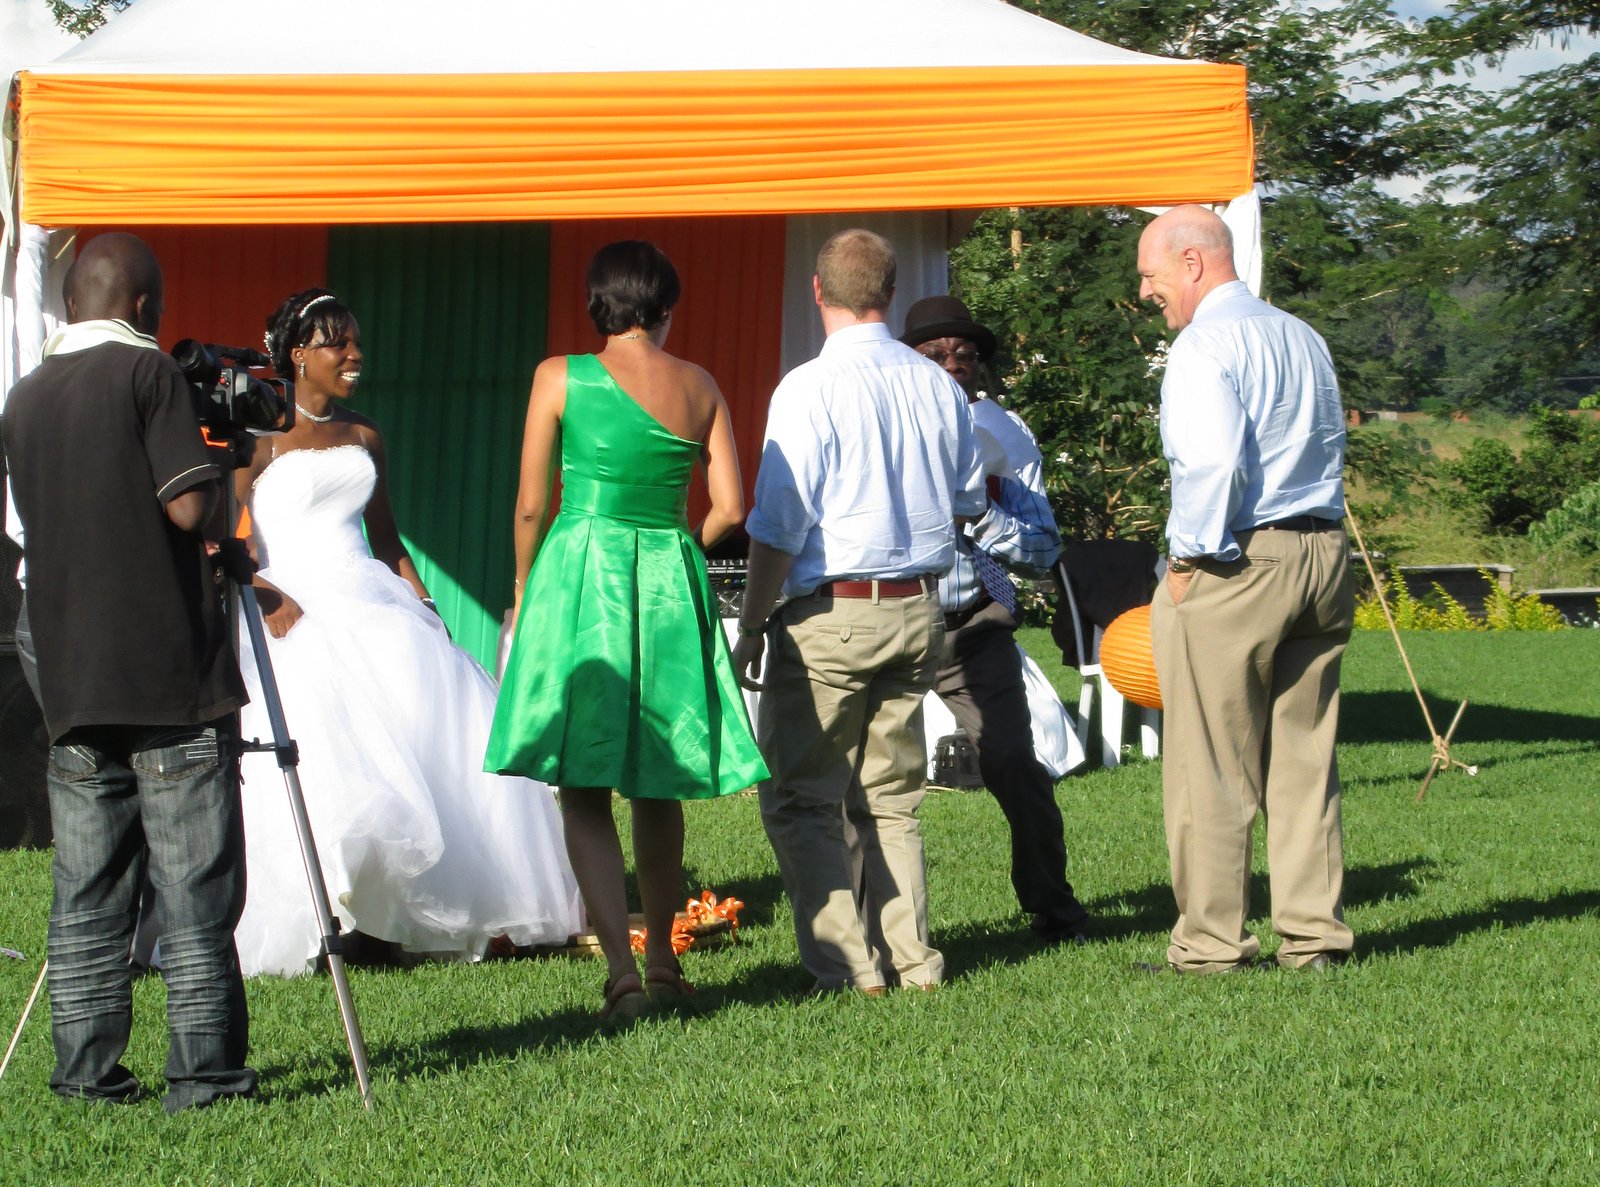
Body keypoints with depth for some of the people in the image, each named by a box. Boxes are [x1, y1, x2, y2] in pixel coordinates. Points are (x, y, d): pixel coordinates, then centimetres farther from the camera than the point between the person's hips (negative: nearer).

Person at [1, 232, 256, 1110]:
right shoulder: (146, 373, -7)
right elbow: (187, 506, -14)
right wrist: (209, 467, 7)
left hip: (70, 678, 6)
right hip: (171, 676, -6)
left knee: (85, 896, 8)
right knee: (192, 890, -2)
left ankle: (86, 1072, 8)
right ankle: (204, 1070, -3)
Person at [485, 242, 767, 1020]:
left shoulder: (561, 378, -4)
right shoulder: (700, 387, 5)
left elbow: (530, 506, -2)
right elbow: (728, 510, 3)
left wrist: (524, 594, 12)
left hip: (580, 576, -3)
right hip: (671, 586, 3)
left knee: (584, 790, -1)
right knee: (659, 788, 16)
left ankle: (621, 971, -13)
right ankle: (662, 965, 23)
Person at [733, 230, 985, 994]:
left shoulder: (810, 389, -14)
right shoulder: (939, 388, 4)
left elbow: (778, 526, -15)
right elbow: (968, 499, 19)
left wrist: (751, 629, -7)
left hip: (831, 616, -6)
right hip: (919, 610, 6)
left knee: (801, 799, 2)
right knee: (890, 798, 15)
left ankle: (846, 967, -4)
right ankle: (910, 960, 11)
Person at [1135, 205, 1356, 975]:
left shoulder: (1204, 346, -10)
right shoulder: (1302, 338, 17)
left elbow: (1212, 462, -22)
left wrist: (1188, 557, -13)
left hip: (1235, 565, -8)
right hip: (1323, 556, 8)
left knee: (1212, 766, 0)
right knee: (1304, 755, 11)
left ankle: (1211, 942, 3)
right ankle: (1314, 934, 12)